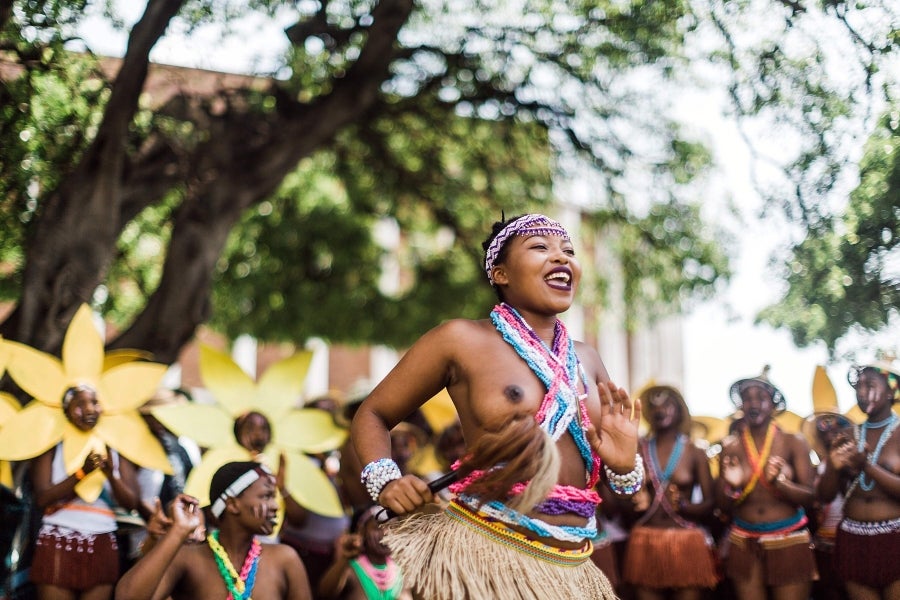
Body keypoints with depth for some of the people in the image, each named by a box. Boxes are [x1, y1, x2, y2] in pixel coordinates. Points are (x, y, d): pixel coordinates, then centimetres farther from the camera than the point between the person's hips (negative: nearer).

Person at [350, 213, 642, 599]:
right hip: (482, 556, -5)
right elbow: (372, 415, 2)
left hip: (571, 569, 5)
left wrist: (623, 465, -4)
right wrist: (386, 481, -16)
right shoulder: (462, 340, -5)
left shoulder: (586, 360, 10)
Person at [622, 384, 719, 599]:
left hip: (686, 543, -1)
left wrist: (684, 506, -16)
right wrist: (635, 503, -11)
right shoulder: (638, 450, 5)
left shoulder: (695, 453, 3)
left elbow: (710, 503, 1)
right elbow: (625, 494, 10)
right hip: (645, 543, 1)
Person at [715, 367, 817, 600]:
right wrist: (731, 485, -16)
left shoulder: (794, 443, -3)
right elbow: (724, 507, 4)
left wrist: (779, 481, -22)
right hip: (744, 544, 2)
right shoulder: (731, 448, 1)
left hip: (789, 542, -2)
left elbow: (809, 498, -7)